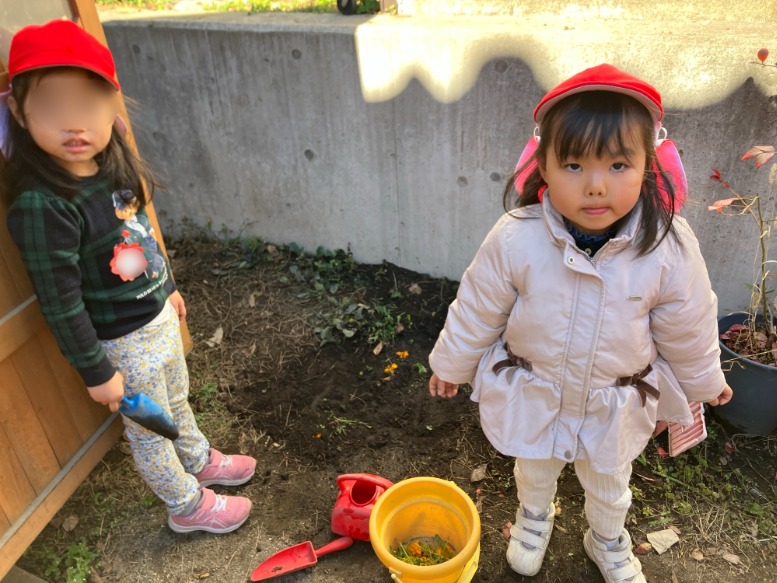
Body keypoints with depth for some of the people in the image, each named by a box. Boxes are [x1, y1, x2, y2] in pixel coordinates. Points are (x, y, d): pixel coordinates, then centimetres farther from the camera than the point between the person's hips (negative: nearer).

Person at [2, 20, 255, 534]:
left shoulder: (113, 166, -7)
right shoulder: (42, 205, -30)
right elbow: (61, 302, -23)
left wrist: (169, 288, 19)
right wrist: (96, 371, -16)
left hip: (159, 317, 7)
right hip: (123, 341, -7)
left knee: (177, 401, 29)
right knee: (149, 430, 17)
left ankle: (200, 461, 55)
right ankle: (189, 506, 40)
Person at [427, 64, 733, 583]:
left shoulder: (670, 248, -25)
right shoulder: (517, 239, -29)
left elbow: (687, 328, -7)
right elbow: (479, 311, -13)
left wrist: (703, 381, 9)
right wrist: (452, 364, 0)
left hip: (618, 402, 1)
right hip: (532, 391, 0)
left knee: (610, 484, 28)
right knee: (534, 470, 29)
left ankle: (609, 541, 61)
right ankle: (535, 516, 63)